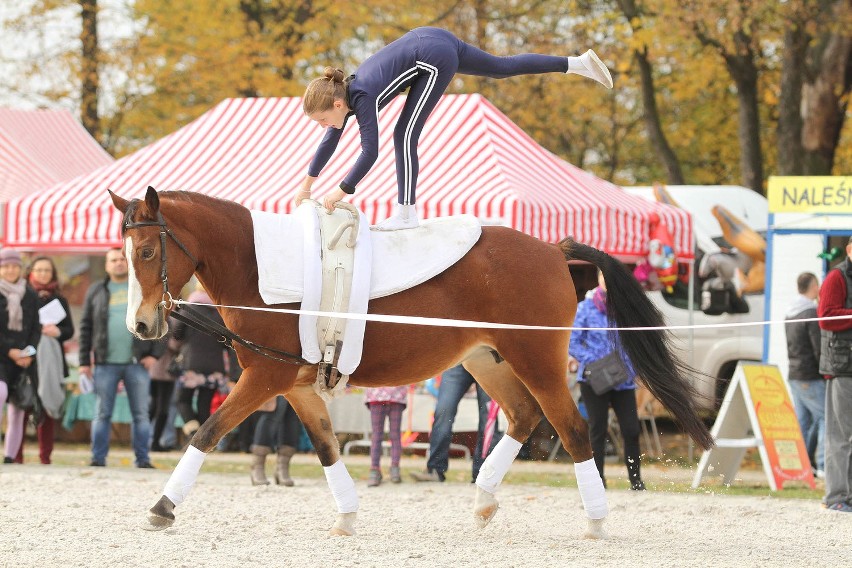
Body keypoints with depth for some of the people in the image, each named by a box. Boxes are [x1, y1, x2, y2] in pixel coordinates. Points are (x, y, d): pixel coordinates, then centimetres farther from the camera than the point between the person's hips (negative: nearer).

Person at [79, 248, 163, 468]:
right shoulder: (96, 292, 10)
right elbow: (86, 328, 8)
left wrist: (154, 354, -5)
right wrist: (84, 362, 2)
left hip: (137, 363, 0)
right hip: (106, 364, 0)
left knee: (141, 414, 0)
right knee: (102, 414, 0)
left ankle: (142, 458, 4)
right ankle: (98, 458, 3)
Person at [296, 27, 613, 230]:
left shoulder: (362, 99, -22)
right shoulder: (343, 92, 1)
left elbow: (370, 153, -26)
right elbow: (330, 141, 14)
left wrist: (341, 192, -21)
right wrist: (307, 184, 17)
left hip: (433, 59, -9)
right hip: (430, 39, 9)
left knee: (405, 136, -10)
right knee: (503, 67, 21)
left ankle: (406, 213, -5)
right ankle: (578, 63, 29)